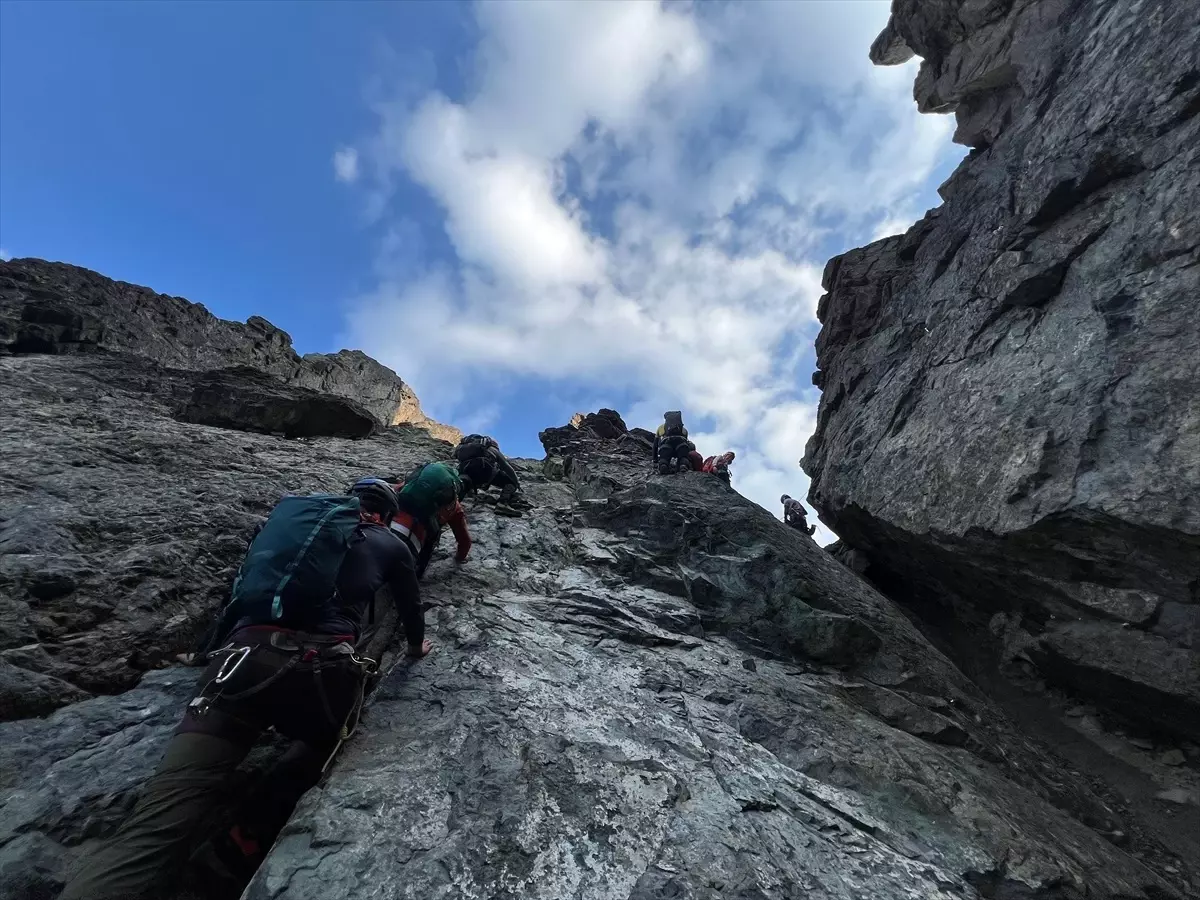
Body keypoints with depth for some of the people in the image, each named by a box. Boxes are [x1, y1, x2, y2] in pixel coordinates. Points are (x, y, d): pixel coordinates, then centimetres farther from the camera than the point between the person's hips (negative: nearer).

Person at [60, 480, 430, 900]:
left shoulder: (295, 513, 26)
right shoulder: (390, 544, 19)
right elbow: (411, 606, 33)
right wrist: (417, 644, 54)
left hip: (247, 656, 2)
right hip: (324, 670, -2)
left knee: (160, 819, -3)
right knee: (313, 749, 28)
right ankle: (243, 845, 10)